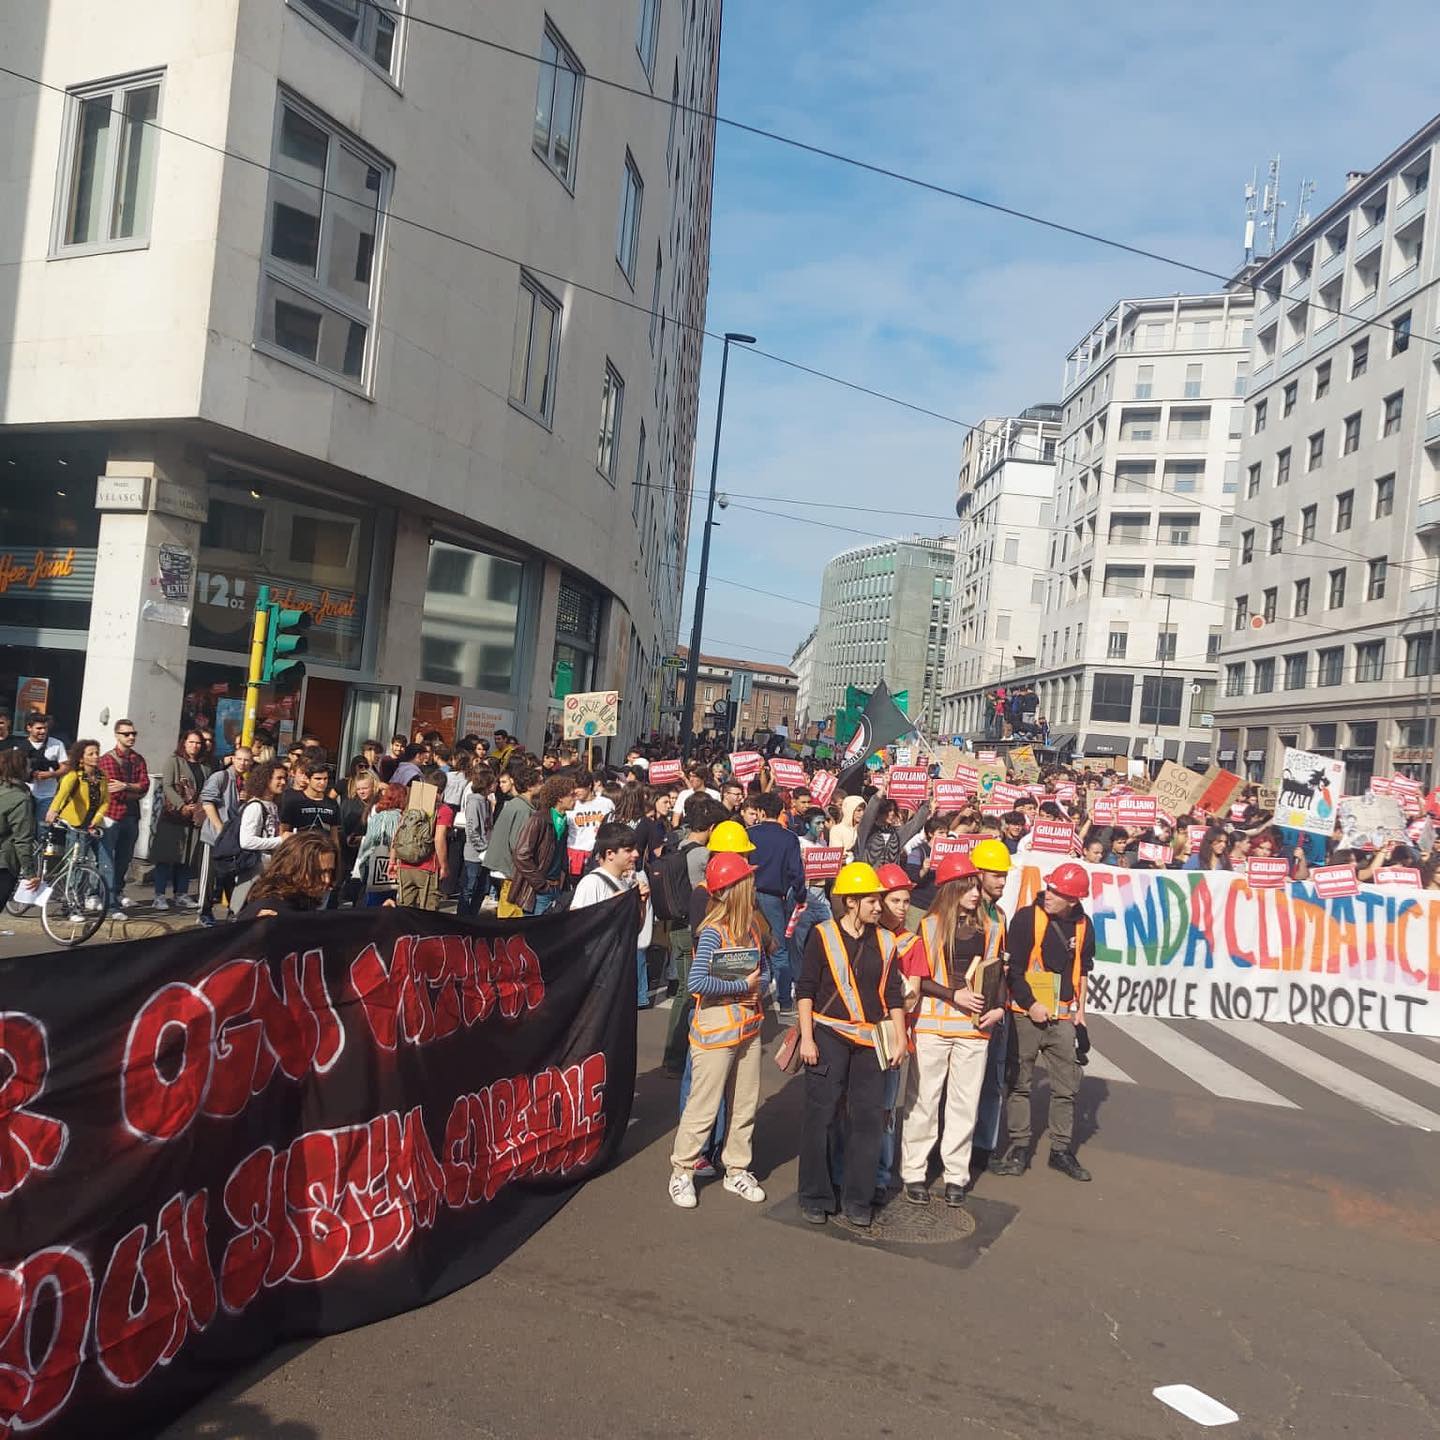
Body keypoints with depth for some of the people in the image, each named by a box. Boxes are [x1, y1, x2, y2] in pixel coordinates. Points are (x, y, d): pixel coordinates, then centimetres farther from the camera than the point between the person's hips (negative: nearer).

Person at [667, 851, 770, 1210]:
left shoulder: (754, 927, 3)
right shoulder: (712, 932, -20)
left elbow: (764, 971, 13)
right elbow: (696, 982, -29)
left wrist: (757, 989, -9)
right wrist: (741, 986, -20)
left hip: (749, 1027, 7)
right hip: (716, 1029, -7)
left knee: (745, 1105, 15)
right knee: (703, 1106, 3)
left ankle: (736, 1170, 30)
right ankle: (682, 1172, 20)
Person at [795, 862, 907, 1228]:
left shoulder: (884, 941, 9)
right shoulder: (823, 936, -4)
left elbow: (894, 994, 13)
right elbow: (805, 989, -4)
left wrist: (899, 1039, 8)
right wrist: (807, 1038, -9)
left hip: (870, 1040, 4)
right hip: (829, 1035, -4)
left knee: (869, 1117, 4)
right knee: (821, 1115, 1)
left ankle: (857, 1200, 17)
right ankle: (815, 1197, 15)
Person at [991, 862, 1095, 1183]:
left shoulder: (1082, 926, 4)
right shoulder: (1026, 918, -10)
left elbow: (1082, 971, 16)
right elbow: (1013, 968, -9)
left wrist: (1080, 1012, 12)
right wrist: (1031, 1005, -12)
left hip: (1063, 1017, 4)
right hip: (1026, 1013, -3)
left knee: (1066, 1086, 7)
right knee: (1018, 1082, 4)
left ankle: (1062, 1150, 20)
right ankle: (1019, 1148, 14)